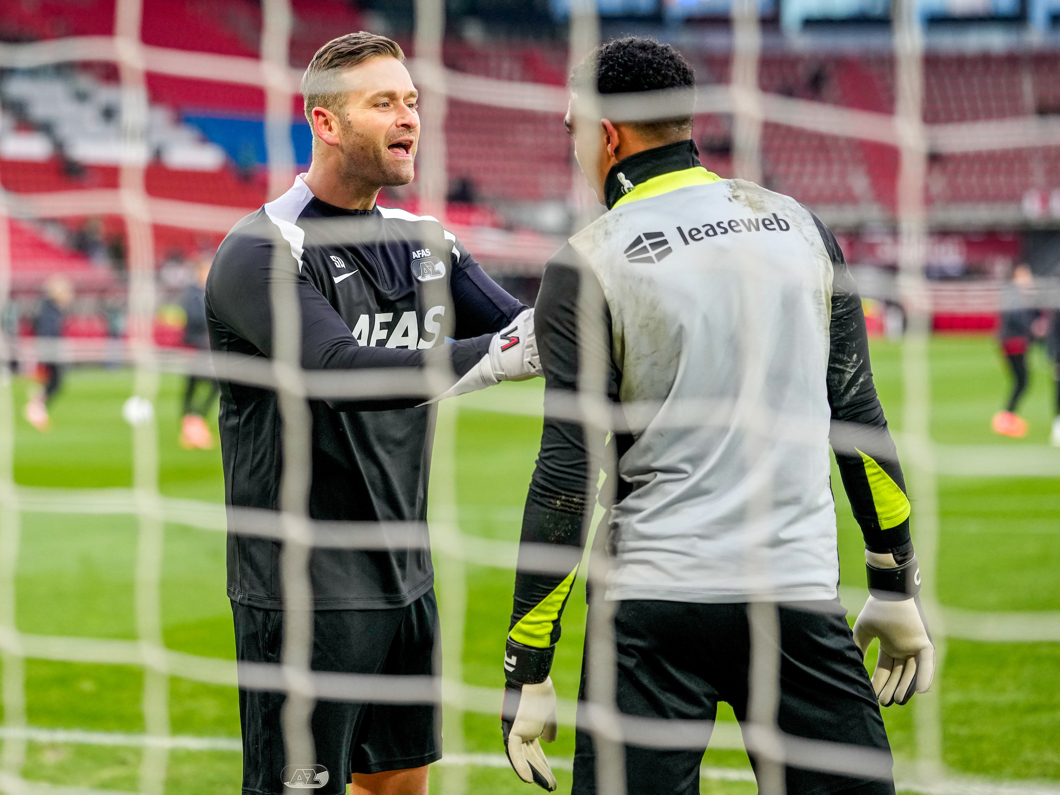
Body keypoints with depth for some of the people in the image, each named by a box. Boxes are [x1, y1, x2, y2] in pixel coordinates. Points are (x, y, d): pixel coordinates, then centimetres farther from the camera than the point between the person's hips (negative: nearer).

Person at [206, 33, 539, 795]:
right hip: (305, 590, -7)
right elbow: (340, 370, -29)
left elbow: (523, 330, 0)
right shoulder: (261, 252, -13)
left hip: (405, 579, 7)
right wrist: (487, 357, -37)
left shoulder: (426, 245, 10)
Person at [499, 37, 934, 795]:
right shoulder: (796, 225, 8)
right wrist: (899, 590, 17)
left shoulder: (588, 267, -4)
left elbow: (569, 476, -7)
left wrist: (527, 671, -4)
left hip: (655, 599, -3)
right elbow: (860, 417, 10)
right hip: (800, 593, 3)